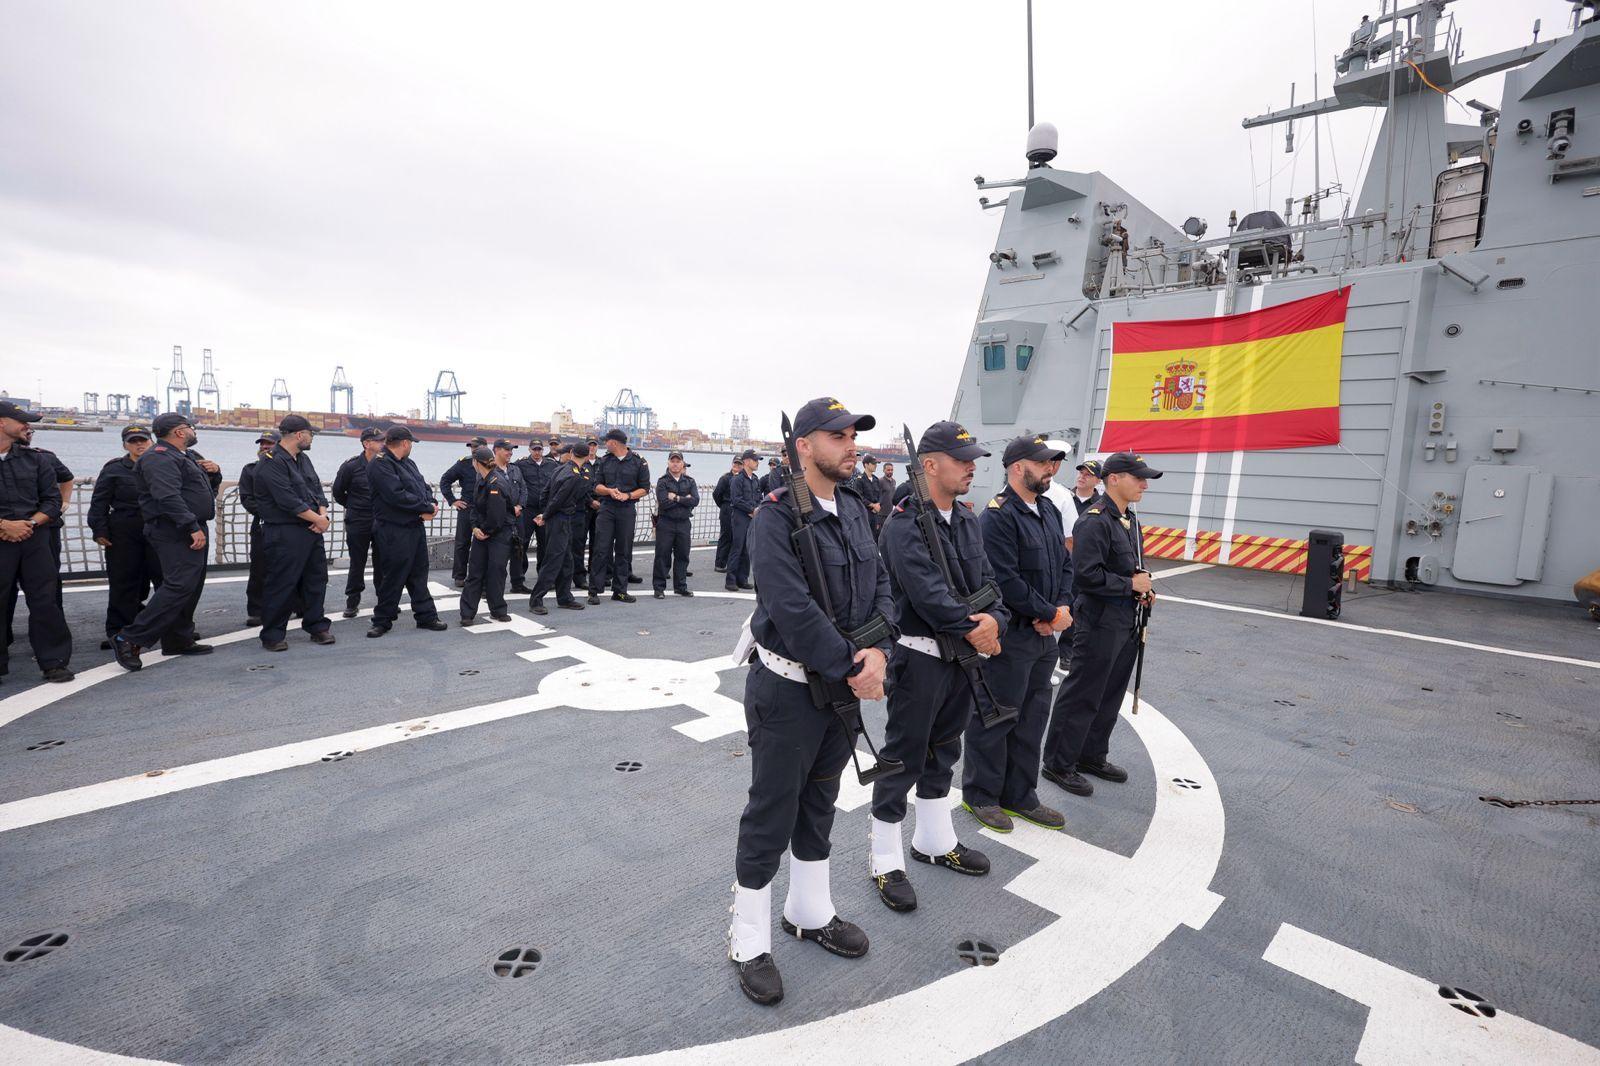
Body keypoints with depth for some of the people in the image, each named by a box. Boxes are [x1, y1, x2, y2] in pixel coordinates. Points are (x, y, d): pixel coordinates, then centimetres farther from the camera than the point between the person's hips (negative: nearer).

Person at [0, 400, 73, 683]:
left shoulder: (34, 460, 11)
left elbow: (52, 499, 8)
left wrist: (30, 524, -8)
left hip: (34, 537, 2)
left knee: (45, 600, 1)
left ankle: (53, 662, 6)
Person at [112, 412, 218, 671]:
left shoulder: (181, 456, 22)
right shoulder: (159, 458, -12)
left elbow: (206, 490, 34)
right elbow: (168, 497, -25)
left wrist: (212, 472, 16)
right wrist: (193, 527, -27)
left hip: (192, 531, 11)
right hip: (175, 533, -11)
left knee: (192, 586, 12)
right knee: (179, 586, -18)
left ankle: (178, 640, 20)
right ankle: (130, 639, -14)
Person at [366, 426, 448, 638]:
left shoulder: (408, 463, 15)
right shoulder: (380, 465, -15)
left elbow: (423, 485, 13)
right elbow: (397, 496, -24)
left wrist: (430, 504, -9)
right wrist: (428, 508, -17)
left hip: (416, 527, 9)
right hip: (394, 531, -9)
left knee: (419, 574, 13)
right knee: (393, 577, -1)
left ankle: (426, 616, 21)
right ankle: (382, 621, 14)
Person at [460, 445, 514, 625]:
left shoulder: (496, 484, -20)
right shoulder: (482, 481, 7)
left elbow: (497, 516, -21)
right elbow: (475, 506, 11)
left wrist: (485, 531, -8)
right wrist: (475, 527, -4)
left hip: (500, 533, -8)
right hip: (483, 532, 8)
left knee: (496, 571, 0)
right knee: (475, 571, 5)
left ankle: (498, 610, 16)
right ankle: (467, 614, 9)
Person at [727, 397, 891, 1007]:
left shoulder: (854, 509, 5)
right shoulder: (776, 518, -19)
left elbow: (879, 585, 2)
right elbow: (793, 611, -26)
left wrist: (878, 651, -14)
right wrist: (852, 667, -20)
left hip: (847, 682, 7)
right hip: (788, 688, -7)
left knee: (819, 803, 23)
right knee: (771, 815, 7)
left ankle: (809, 912, 44)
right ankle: (750, 943, 28)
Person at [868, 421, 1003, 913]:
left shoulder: (967, 518, 9)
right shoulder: (903, 525, -17)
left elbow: (985, 578, 4)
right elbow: (926, 589, -25)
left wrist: (994, 620, -15)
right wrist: (971, 628, -18)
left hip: (964, 654, 8)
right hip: (919, 656, -8)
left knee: (943, 752, 21)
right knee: (903, 758, 4)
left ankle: (934, 840, 40)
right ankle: (887, 863, 20)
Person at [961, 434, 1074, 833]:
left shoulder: (1048, 510, 11)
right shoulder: (997, 516, -18)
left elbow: (1064, 564, 14)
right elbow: (1006, 583, -24)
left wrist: (1063, 606, -3)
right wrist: (1051, 614, -15)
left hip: (1044, 635, 9)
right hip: (1009, 636, -9)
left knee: (1032, 718, 17)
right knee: (996, 718, 5)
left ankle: (1020, 796, 33)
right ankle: (980, 796, 23)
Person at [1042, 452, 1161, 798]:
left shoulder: (1129, 519, 13)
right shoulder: (1094, 521, -18)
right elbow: (1088, 575, -25)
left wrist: (1143, 588, 4)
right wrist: (1130, 585, -17)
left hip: (1126, 623, 10)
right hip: (1099, 623, -10)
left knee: (1110, 696, 18)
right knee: (1081, 697, 0)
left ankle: (1092, 755, 33)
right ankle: (1059, 764, 12)